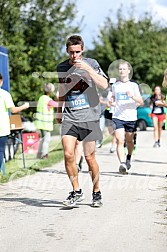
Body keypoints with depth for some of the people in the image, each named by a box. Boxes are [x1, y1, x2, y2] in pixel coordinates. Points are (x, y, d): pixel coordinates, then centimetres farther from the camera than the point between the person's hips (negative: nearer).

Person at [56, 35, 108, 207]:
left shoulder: (91, 63, -2)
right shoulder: (61, 68, 8)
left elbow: (104, 85, -16)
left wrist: (87, 69, -23)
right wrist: (59, 111, 26)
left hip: (89, 117, -2)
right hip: (69, 118, 2)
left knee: (89, 157, 3)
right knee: (68, 154, -13)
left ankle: (96, 193, 22)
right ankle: (76, 192, 3)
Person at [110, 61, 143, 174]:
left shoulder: (134, 85, 2)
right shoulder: (115, 85, 9)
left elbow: (141, 102, -2)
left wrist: (132, 96, -20)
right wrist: (112, 102, 1)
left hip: (131, 117, 0)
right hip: (118, 117, 0)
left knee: (129, 140, 13)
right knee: (120, 141, -15)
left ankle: (129, 158, 40)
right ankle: (122, 163, -23)